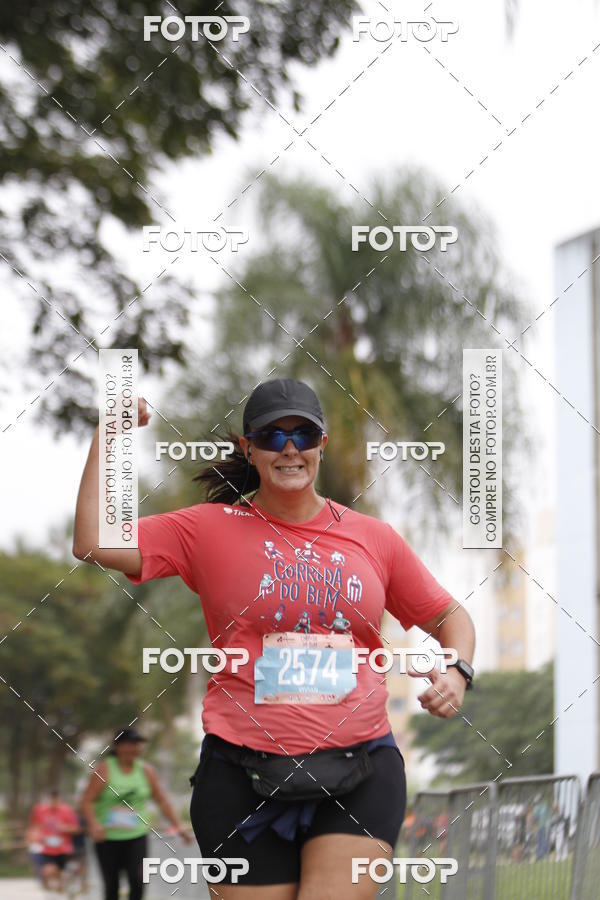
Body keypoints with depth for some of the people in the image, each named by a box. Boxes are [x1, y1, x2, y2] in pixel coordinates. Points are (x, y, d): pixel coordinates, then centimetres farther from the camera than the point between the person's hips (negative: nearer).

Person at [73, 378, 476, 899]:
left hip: (360, 776, 1)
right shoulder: (212, 529, 6)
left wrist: (456, 674, 2)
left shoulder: (373, 538, 13)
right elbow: (93, 543, -3)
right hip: (244, 775, -1)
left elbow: (449, 616, 23)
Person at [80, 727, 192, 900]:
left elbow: (162, 800, 12)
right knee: (111, 886, 3)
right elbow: (87, 801, -11)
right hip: (108, 838, -2)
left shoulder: (146, 771, 4)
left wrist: (177, 825, 5)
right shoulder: (104, 770, -6)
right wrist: (94, 824, -28)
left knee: (137, 880, -18)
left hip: (136, 836, 2)